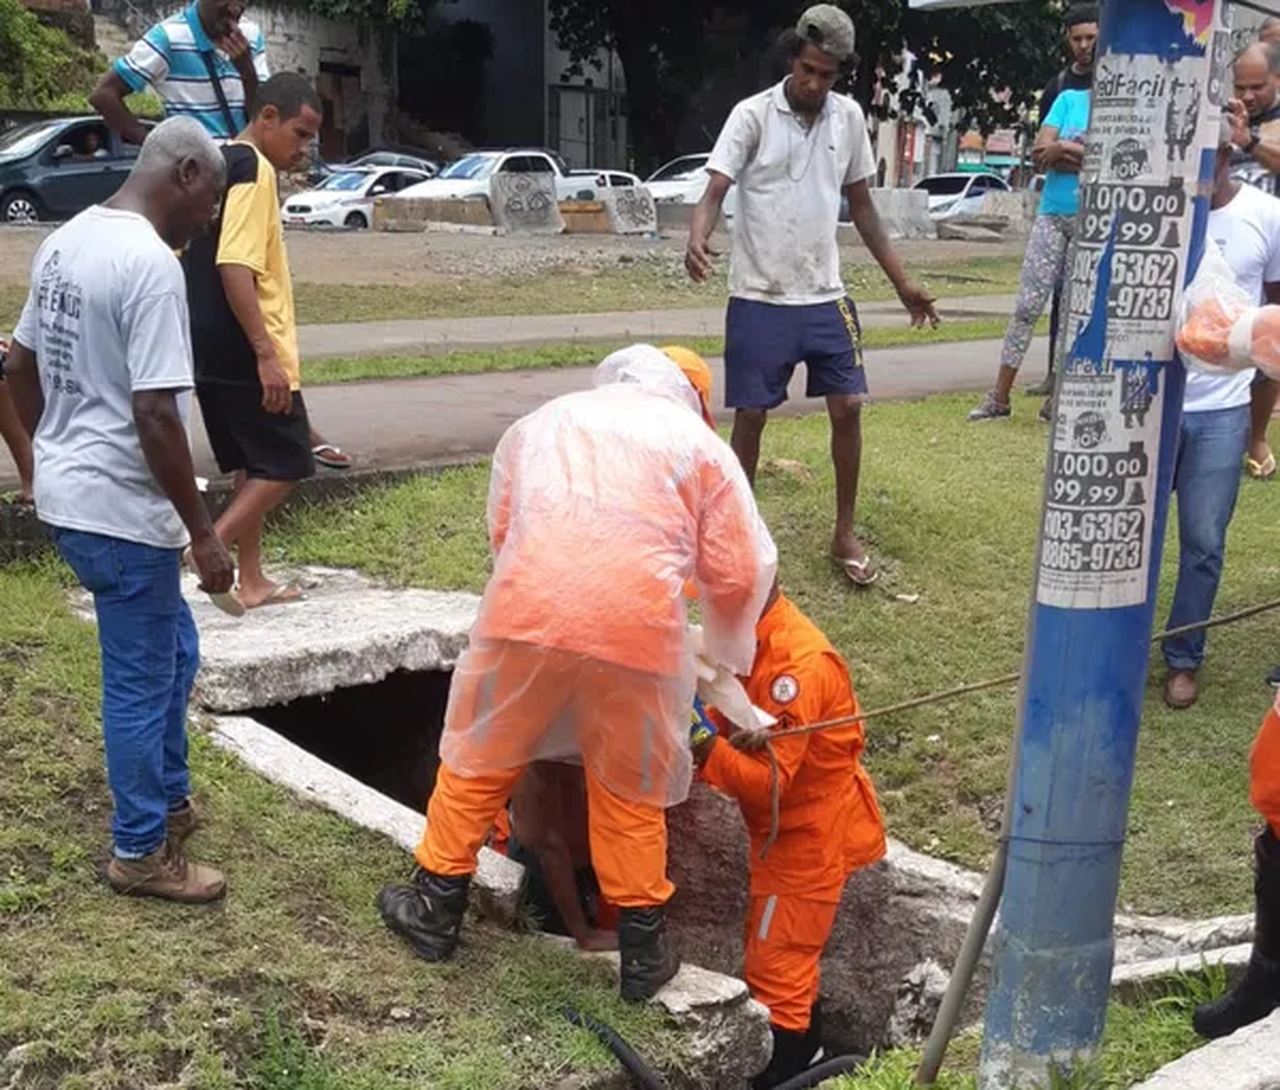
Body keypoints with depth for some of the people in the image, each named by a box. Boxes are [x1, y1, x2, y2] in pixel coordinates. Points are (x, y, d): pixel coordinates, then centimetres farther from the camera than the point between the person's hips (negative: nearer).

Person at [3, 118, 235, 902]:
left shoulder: (64, 242, 8)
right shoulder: (151, 265, -21)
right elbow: (155, 415, -25)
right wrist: (203, 532, -18)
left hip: (68, 496, 10)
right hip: (121, 512, -10)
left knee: (174, 654, 24)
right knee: (141, 682, 5)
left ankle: (169, 800, 38)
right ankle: (141, 852, 20)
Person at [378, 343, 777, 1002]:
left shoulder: (539, 422, 26)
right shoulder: (698, 440, 18)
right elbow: (740, 574, 12)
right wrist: (725, 654, 30)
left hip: (525, 609, 1)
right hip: (635, 626, -1)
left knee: (477, 760, 19)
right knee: (632, 790, 15)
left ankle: (436, 909, 32)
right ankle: (642, 951, 25)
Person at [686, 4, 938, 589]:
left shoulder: (849, 118, 5)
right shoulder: (752, 114, -7)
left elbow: (861, 205, 14)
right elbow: (715, 190, -14)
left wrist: (902, 282, 13)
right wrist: (698, 239, -37)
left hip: (826, 297, 3)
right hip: (759, 298, -3)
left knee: (847, 408, 1)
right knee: (749, 416, 2)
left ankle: (844, 534, 16)